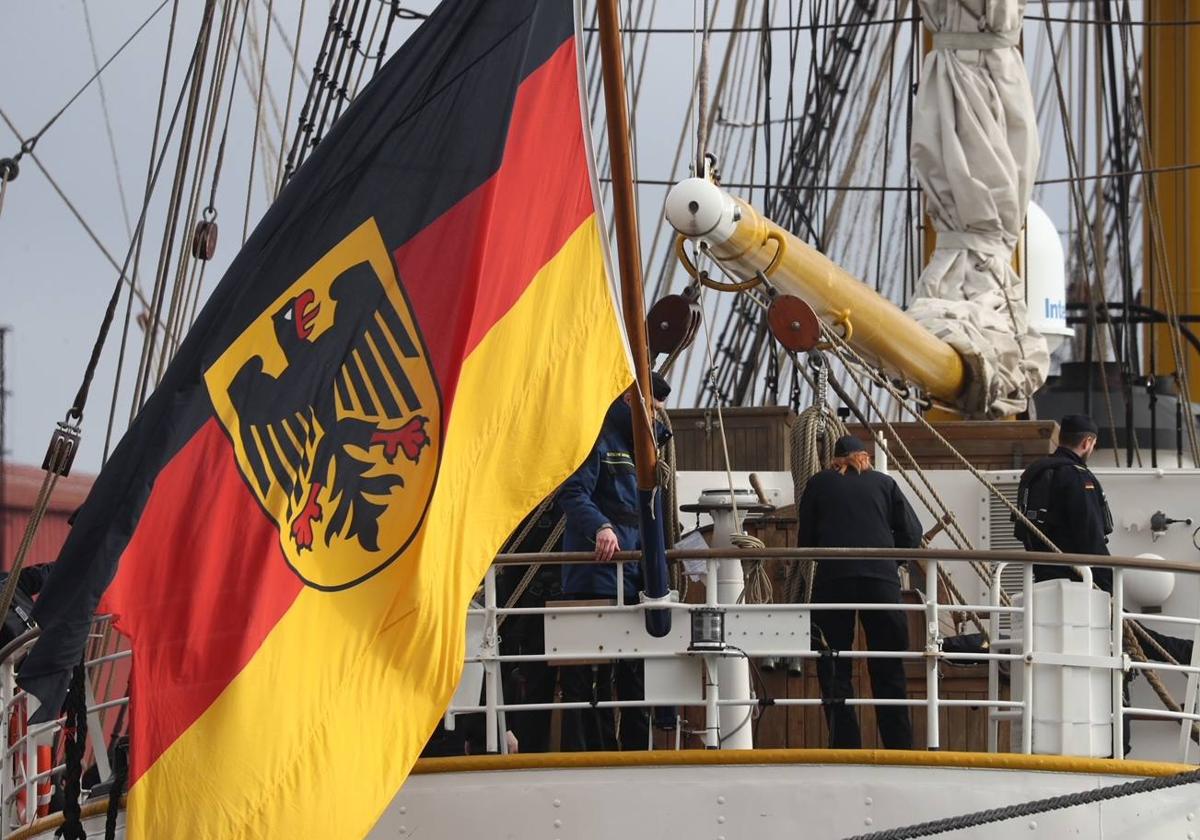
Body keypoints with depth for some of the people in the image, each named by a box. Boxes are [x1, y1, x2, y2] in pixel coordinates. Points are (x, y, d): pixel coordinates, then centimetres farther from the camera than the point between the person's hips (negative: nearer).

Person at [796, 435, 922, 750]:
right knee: (889, 670, 6)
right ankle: (899, 748, 4)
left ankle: (846, 748, -3)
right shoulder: (883, 483, 16)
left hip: (832, 579, -1)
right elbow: (912, 531, 9)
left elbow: (805, 540, 15)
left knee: (834, 670, 4)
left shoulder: (818, 484, 16)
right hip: (881, 578, 1)